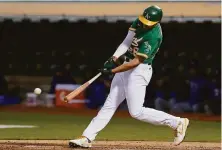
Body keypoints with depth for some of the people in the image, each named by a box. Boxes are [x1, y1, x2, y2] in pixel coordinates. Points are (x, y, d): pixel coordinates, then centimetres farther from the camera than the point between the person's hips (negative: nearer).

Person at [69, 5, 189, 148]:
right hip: (126, 66, 8)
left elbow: (136, 62, -25)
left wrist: (112, 71, -24)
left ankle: (177, 123, -1)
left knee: (136, 112, -8)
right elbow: (127, 41, 1)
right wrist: (114, 58, -13)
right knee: (110, 104, 9)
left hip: (139, 71, -8)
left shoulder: (154, 36, -24)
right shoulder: (139, 22, 0)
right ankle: (87, 138, 11)